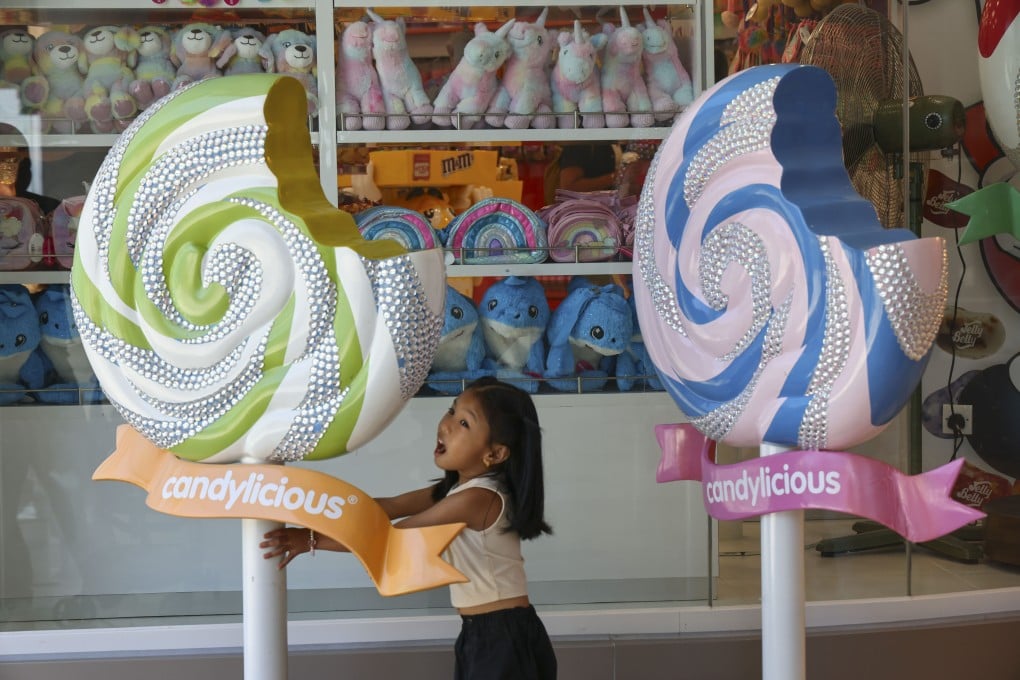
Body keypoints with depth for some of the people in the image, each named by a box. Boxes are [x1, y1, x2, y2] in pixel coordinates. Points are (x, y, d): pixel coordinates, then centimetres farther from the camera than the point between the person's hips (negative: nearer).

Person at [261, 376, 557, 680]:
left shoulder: (477, 498, -22)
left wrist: (311, 539, -14)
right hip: (480, 634, 9)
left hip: (505, 638, -9)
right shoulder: (457, 488, 9)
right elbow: (388, 507, 6)